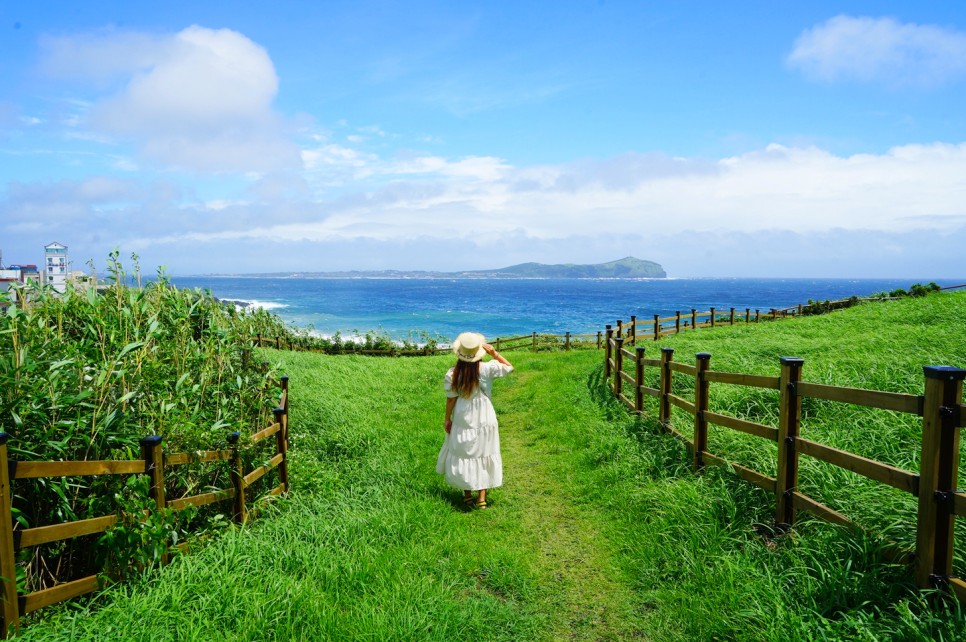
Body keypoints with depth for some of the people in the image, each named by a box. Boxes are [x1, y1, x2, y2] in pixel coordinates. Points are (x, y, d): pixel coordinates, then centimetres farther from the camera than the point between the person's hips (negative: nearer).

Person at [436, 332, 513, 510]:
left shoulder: (453, 374, -14)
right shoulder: (487, 369, -15)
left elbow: (451, 399, -6)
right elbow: (509, 367, 0)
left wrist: (447, 418, 7)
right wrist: (493, 352, -4)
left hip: (462, 421, 0)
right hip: (485, 420, 0)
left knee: (463, 456, 15)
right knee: (483, 456, 11)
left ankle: (468, 496, 23)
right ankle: (482, 498, 14)